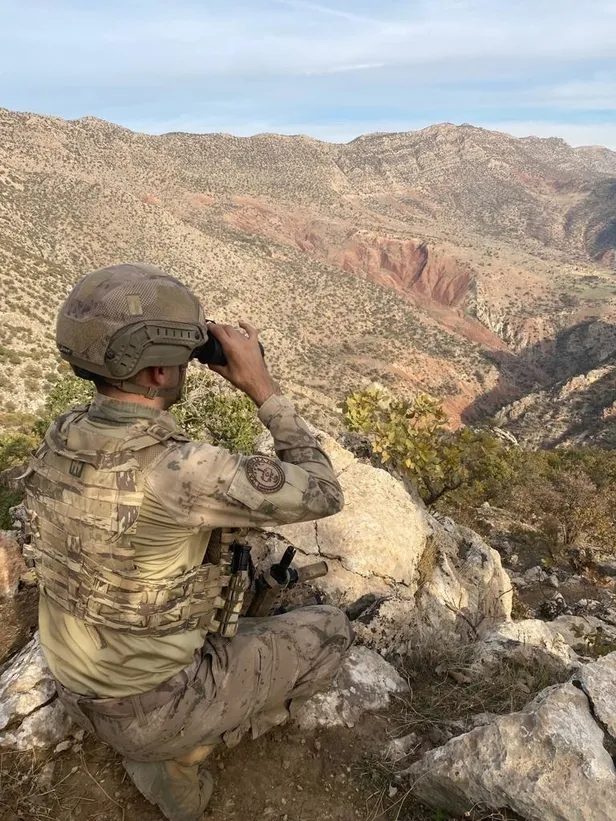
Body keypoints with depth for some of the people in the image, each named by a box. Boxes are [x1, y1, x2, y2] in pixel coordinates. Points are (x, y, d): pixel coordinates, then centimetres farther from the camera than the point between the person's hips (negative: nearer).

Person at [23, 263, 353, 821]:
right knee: (330, 631, 8)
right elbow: (323, 494, -23)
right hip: (153, 706, -6)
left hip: (80, 688, 7)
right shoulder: (182, 472, -35)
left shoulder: (60, 437, -11)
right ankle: (181, 747, 7)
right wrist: (263, 387, -20)